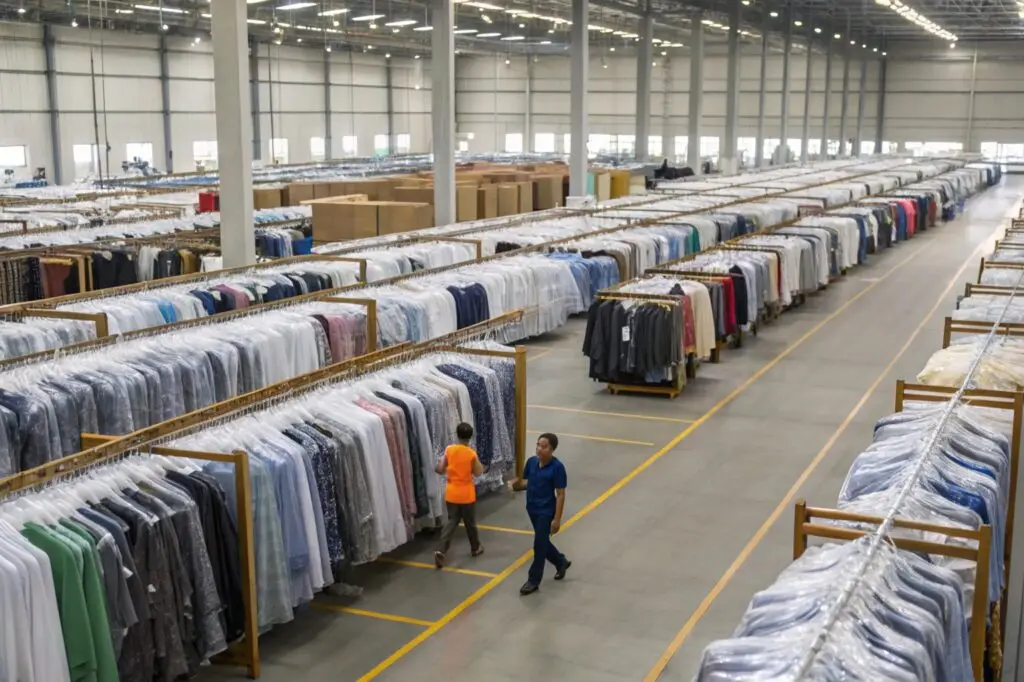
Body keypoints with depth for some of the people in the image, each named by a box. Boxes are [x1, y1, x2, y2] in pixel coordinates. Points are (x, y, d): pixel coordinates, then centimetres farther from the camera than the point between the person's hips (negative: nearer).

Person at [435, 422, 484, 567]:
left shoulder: (449, 450, -7)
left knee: (452, 521, 9)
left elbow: (440, 469, -5)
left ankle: (441, 551, -7)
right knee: (470, 522, 16)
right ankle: (475, 548, 34)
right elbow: (478, 473, -6)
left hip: (451, 493, 2)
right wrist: (480, 465, 12)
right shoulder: (472, 453, -13)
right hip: (467, 494, -2)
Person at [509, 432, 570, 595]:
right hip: (532, 509, 6)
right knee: (542, 542, 21)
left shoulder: (557, 467, -19)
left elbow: (560, 494, -16)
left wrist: (557, 519, -16)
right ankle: (561, 562, 45)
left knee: (539, 546, 1)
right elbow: (526, 481, 11)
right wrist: (517, 484, -14)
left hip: (546, 512, -6)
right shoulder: (531, 461, -2)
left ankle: (533, 581, 14)